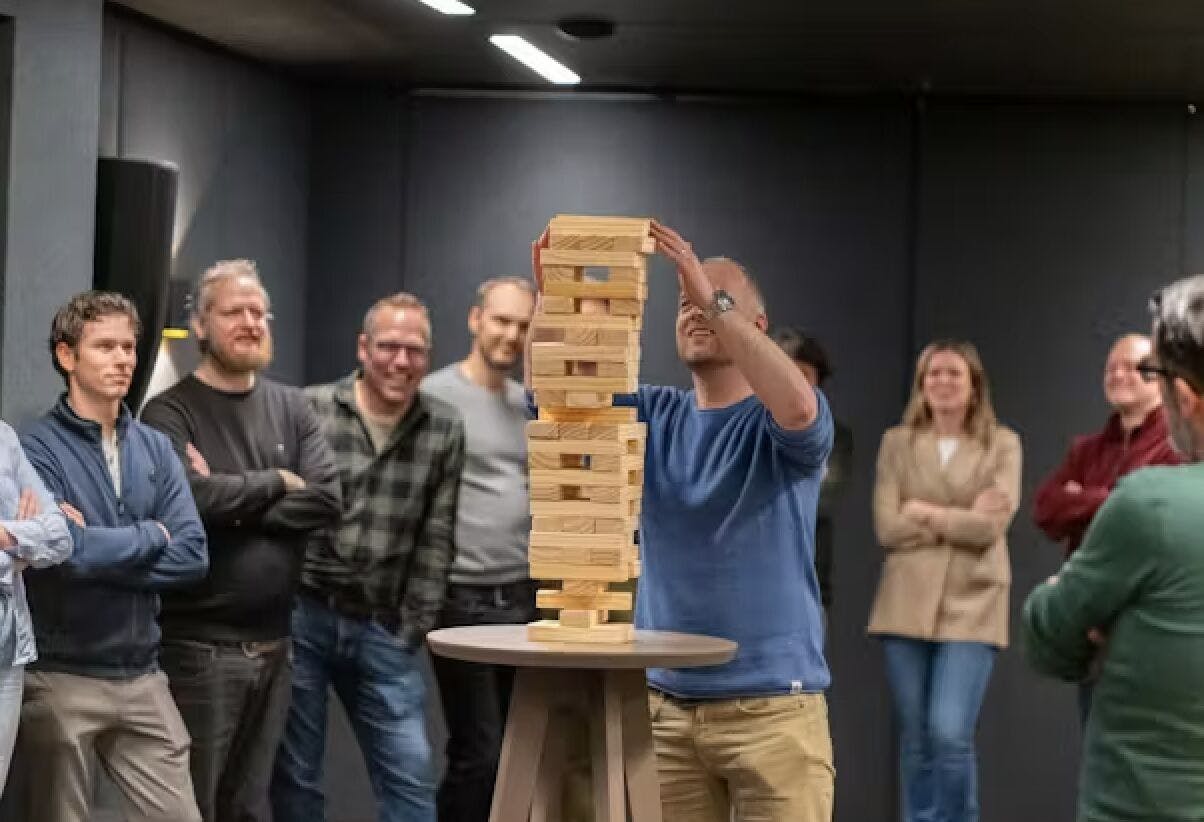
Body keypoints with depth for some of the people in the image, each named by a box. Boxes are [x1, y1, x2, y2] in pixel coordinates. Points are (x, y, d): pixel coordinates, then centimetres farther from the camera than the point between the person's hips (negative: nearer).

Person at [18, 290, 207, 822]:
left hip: (142, 677, 5)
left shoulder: (156, 449, 8)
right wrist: (150, 536, -7)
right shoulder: (38, 450, -8)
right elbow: (64, 550, -23)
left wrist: (99, 552, -14)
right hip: (61, 680, -4)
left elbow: (192, 556, -3)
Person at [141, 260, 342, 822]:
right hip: (199, 646, -5)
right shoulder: (170, 413, -5)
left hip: (273, 644, 5)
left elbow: (327, 501, -4)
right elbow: (189, 497, -23)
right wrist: (276, 483, -8)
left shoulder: (291, 409, 10)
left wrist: (230, 501, -13)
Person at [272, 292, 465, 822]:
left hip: (384, 629, 2)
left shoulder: (445, 430, 3)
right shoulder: (309, 410, -5)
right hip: (303, 616, -2)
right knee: (295, 774, 7)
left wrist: (415, 626, 0)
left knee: (410, 776, 1)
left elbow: (436, 539, 4)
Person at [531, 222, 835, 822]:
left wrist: (714, 303, -29)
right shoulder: (653, 415, 10)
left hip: (771, 704, -4)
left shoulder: (779, 426, -2)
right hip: (665, 705, 4)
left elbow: (797, 407, -27)